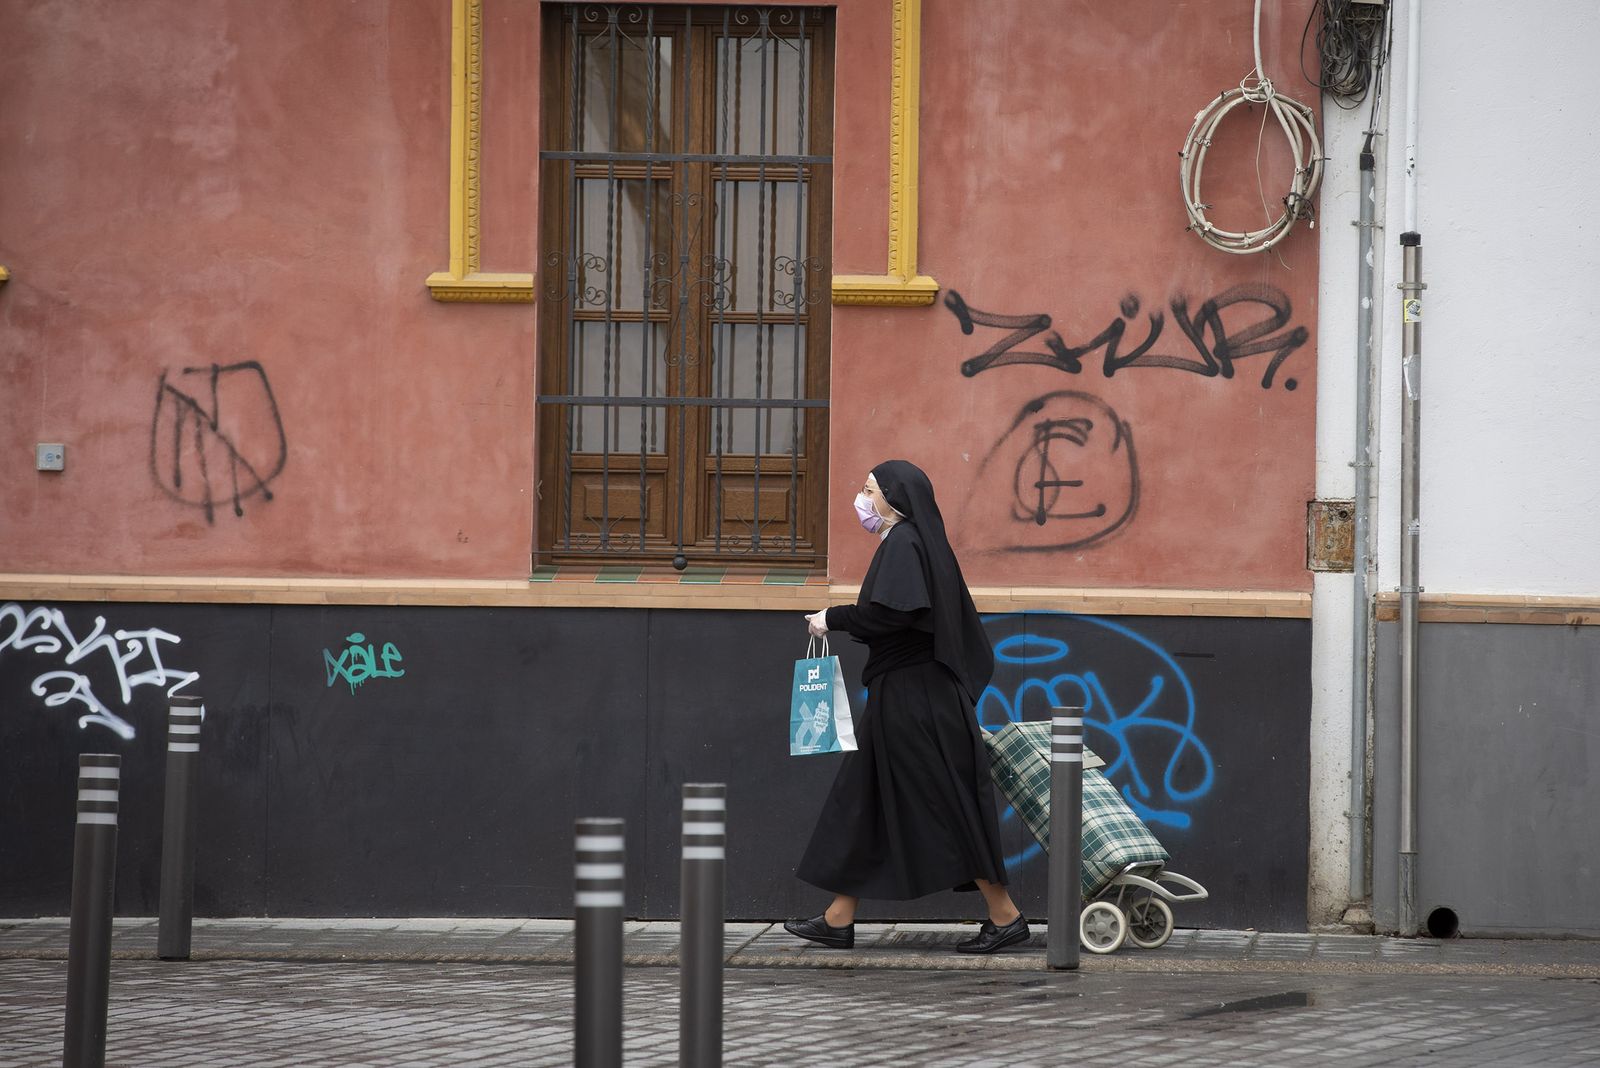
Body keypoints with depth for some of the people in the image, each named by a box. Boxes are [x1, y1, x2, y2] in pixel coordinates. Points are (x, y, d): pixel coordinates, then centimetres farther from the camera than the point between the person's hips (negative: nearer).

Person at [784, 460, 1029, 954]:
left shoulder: (903, 543, -14)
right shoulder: (909, 541, 15)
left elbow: (892, 612, -25)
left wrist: (835, 618, -14)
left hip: (912, 697, -10)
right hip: (901, 695, 10)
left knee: (944, 805, -5)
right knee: (863, 800, 11)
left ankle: (1005, 916, 0)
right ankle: (839, 919, 14)